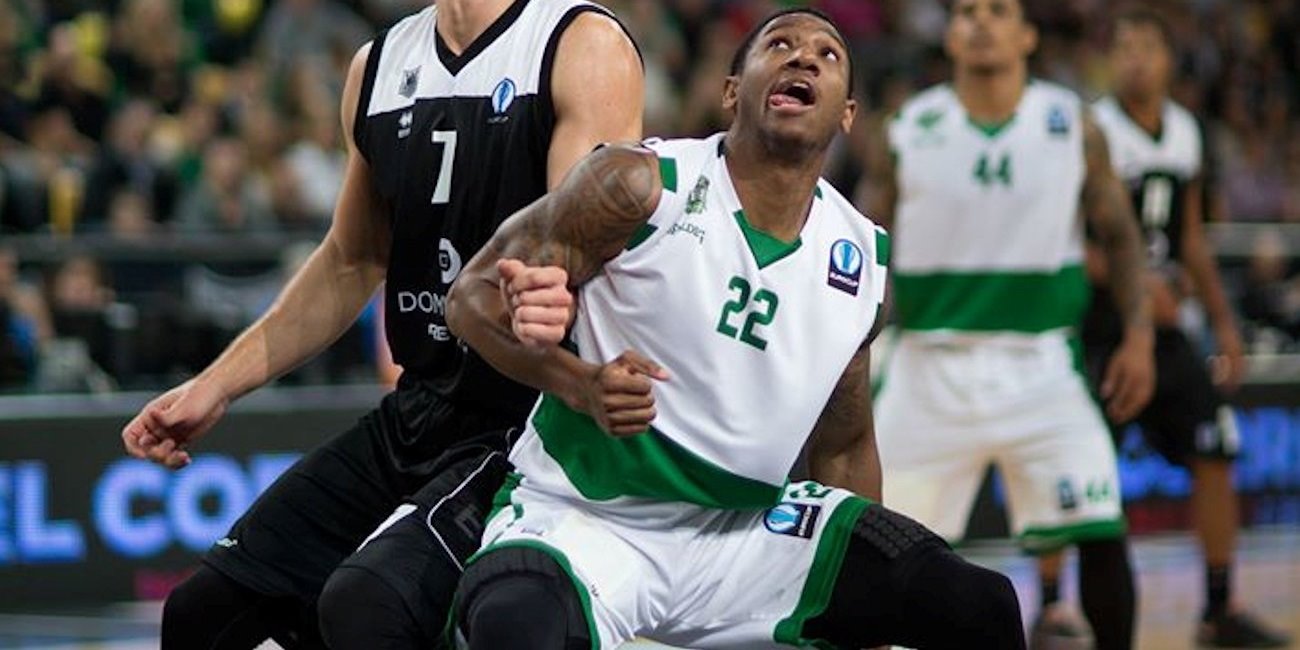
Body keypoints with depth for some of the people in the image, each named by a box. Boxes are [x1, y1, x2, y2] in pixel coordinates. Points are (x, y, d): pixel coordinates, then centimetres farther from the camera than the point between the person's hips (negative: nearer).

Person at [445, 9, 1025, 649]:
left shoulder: (862, 259, 6)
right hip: (582, 518, -6)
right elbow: (473, 295, -7)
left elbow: (843, 448, 18)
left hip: (745, 526, 6)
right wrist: (579, 383, -25)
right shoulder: (642, 184, -10)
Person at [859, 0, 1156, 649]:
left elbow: (1119, 235, 9)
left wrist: (1138, 334, -1)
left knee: (1099, 533, -11)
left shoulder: (1073, 126, 2)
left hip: (1040, 367, 0)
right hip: (931, 368, 0)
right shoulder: (908, 131, 1)